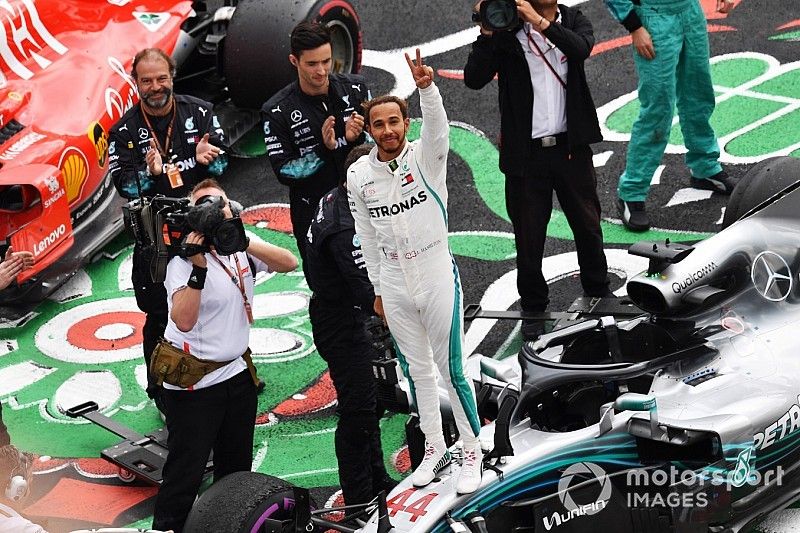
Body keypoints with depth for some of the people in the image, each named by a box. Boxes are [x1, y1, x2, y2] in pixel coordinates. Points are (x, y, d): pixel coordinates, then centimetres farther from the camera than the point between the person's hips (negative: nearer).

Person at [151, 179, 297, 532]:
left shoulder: (242, 251, 3)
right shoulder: (183, 261, -14)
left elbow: (289, 263, -10)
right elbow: (183, 320, -28)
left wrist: (243, 241, -22)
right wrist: (199, 267, -36)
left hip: (238, 374, 6)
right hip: (193, 383, -6)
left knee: (237, 469, 19)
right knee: (185, 475, -2)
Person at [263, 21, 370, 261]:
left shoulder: (356, 88, 0)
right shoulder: (277, 111, -9)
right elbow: (283, 171, -10)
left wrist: (357, 138, -15)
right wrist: (324, 149, -24)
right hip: (313, 217, -2)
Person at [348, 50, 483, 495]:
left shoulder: (425, 157, -11)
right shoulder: (358, 175, 0)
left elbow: (438, 125, -34)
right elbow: (367, 237, 9)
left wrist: (427, 87, -53)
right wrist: (378, 289, 12)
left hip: (438, 279, -4)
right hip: (394, 287, 4)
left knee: (451, 370, 2)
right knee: (417, 371, 15)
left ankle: (474, 451, 18)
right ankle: (436, 449, 31)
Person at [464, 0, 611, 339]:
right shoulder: (507, 28, -3)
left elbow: (582, 49, -20)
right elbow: (474, 79, -13)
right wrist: (487, 32, -23)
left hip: (571, 146, 2)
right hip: (526, 152, -2)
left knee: (588, 227, 15)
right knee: (529, 236, 7)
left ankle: (599, 294, 36)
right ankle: (533, 308, 24)